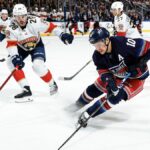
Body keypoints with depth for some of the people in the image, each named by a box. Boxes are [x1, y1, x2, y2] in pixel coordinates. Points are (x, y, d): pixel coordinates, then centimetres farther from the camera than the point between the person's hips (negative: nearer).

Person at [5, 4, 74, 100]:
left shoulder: (34, 21, -30)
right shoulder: (11, 28, -25)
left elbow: (49, 26, -22)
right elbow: (11, 44, -28)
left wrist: (62, 34, -31)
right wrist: (14, 57, -44)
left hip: (37, 45, -3)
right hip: (22, 47, 4)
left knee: (38, 65, -26)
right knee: (11, 62, -17)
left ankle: (52, 84, 2)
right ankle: (26, 89, -11)